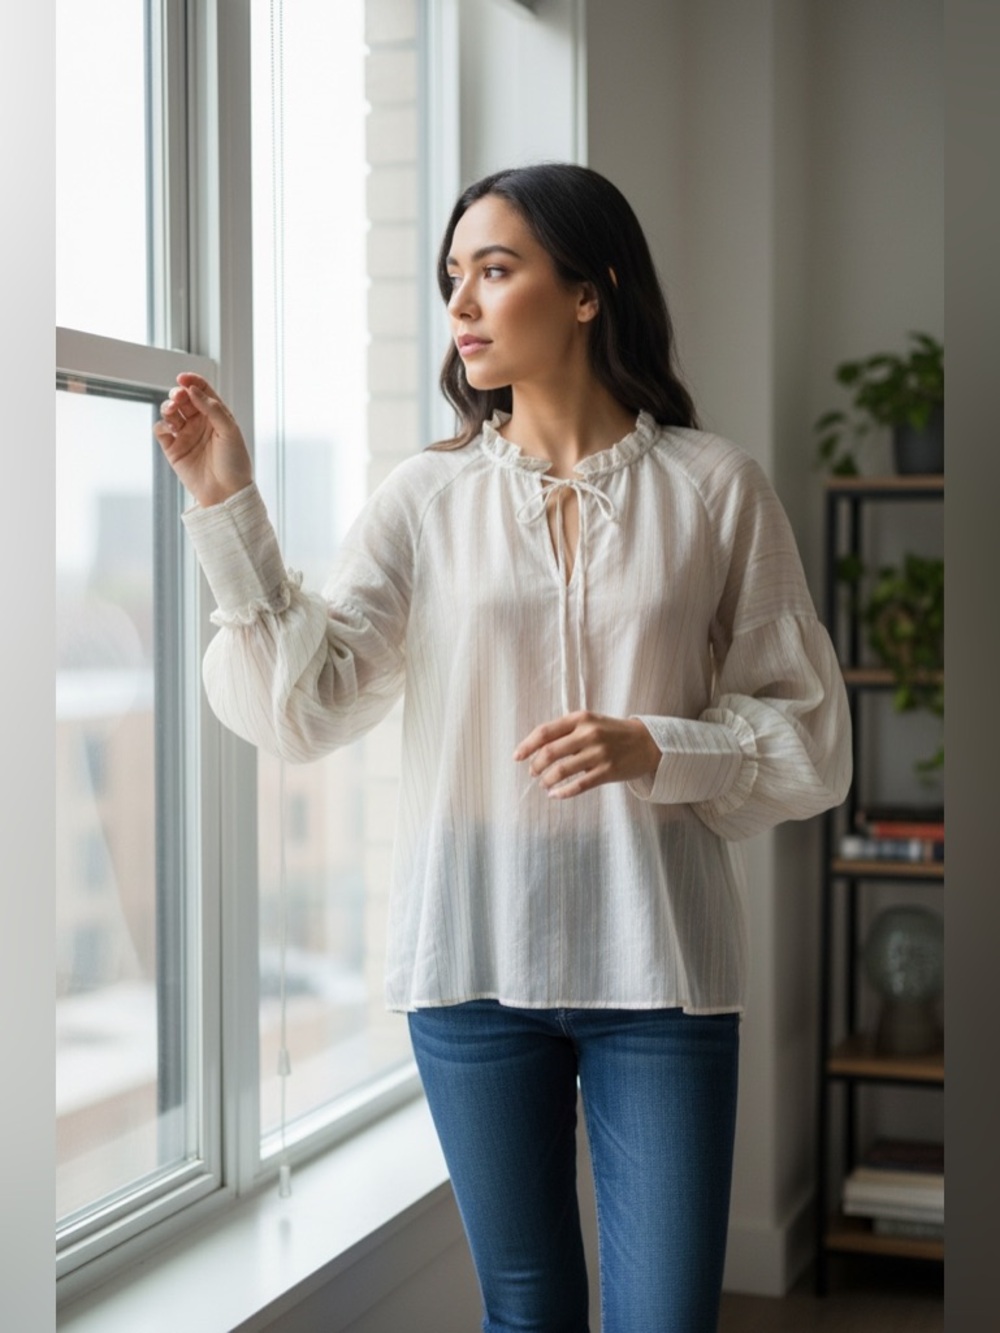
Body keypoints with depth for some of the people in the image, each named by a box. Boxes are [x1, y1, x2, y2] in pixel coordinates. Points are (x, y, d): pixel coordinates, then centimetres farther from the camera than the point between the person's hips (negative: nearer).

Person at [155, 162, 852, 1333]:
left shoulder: (713, 488, 0)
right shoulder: (428, 496, 4)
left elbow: (811, 736, 2)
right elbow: (301, 706, -6)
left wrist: (657, 751, -15)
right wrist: (229, 508, -13)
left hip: (655, 963, -1)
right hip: (473, 961, 2)